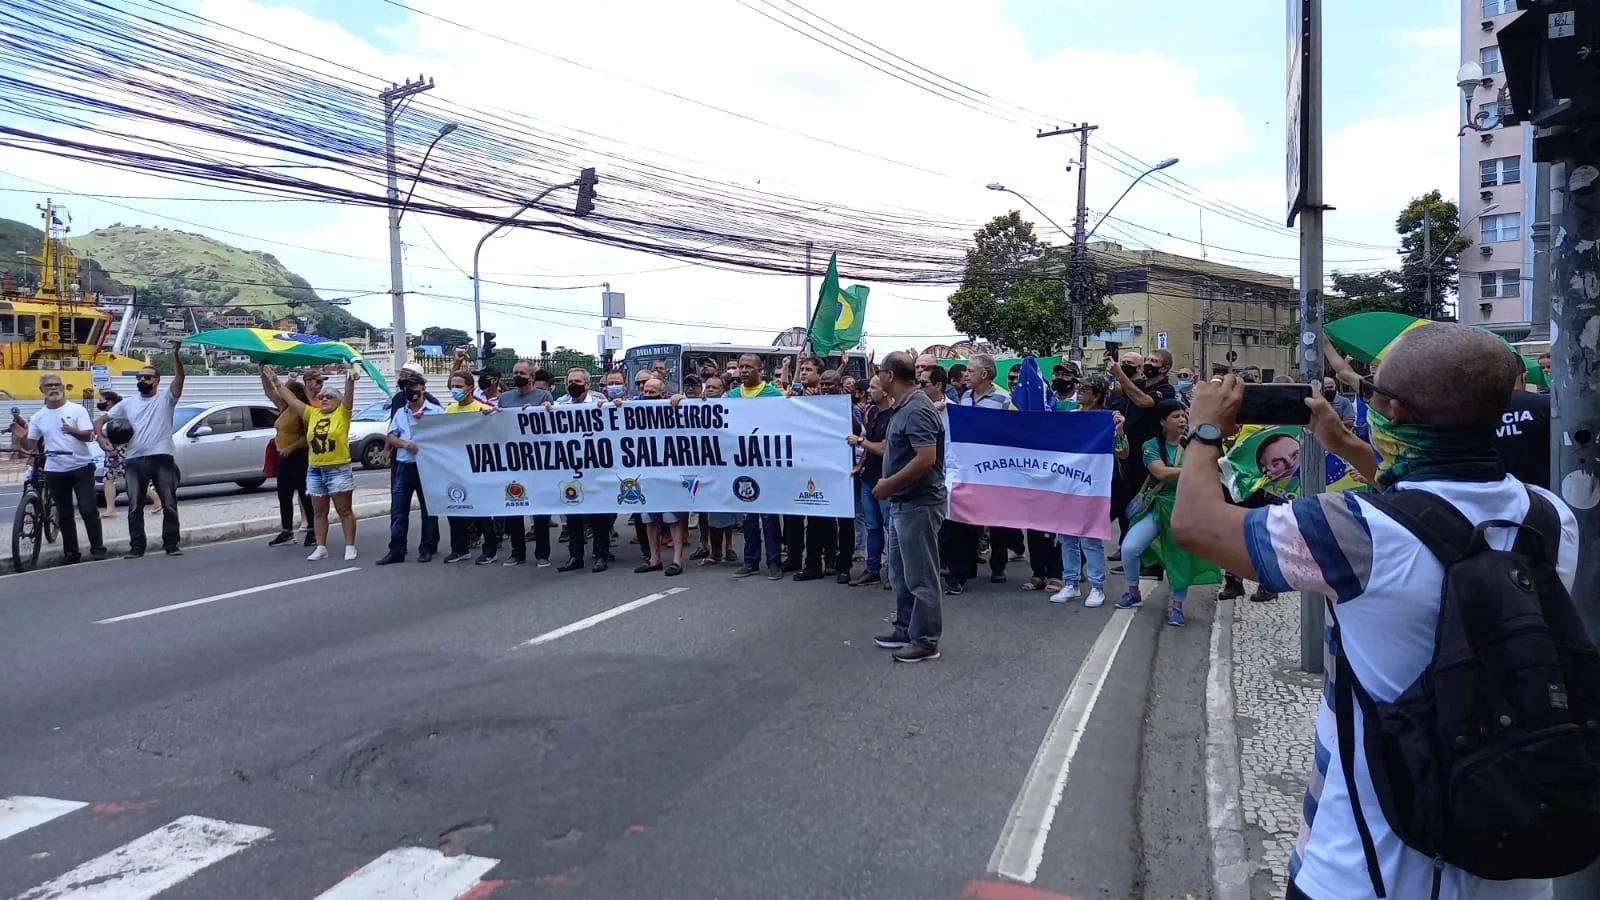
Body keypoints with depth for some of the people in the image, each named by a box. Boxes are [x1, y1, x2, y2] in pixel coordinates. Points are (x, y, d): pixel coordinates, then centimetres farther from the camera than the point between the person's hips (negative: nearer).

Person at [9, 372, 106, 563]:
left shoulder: (77, 410, -3)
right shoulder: (38, 417, 7)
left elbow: (89, 435, -13)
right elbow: (30, 446, 10)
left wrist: (74, 431, -34)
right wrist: (20, 438, -12)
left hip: (81, 467, -4)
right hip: (55, 471, 4)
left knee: (88, 510, -4)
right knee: (64, 515, 8)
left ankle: (98, 548, 2)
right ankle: (71, 552, 14)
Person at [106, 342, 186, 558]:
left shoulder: (166, 398, 4)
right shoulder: (127, 403, 16)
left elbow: (179, 377, -11)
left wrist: (176, 353, -24)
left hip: (162, 459, -3)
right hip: (135, 461, 3)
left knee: (169, 504, 2)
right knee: (135, 507, 5)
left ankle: (171, 545, 10)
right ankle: (136, 547, 12)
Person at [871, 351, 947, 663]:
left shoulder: (917, 410, -20)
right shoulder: (902, 407, 12)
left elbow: (926, 458, -27)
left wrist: (889, 484, -20)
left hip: (919, 504, -11)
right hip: (902, 503, 11)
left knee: (920, 575, -1)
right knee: (900, 572, 18)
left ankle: (926, 641, 8)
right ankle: (906, 630, 30)